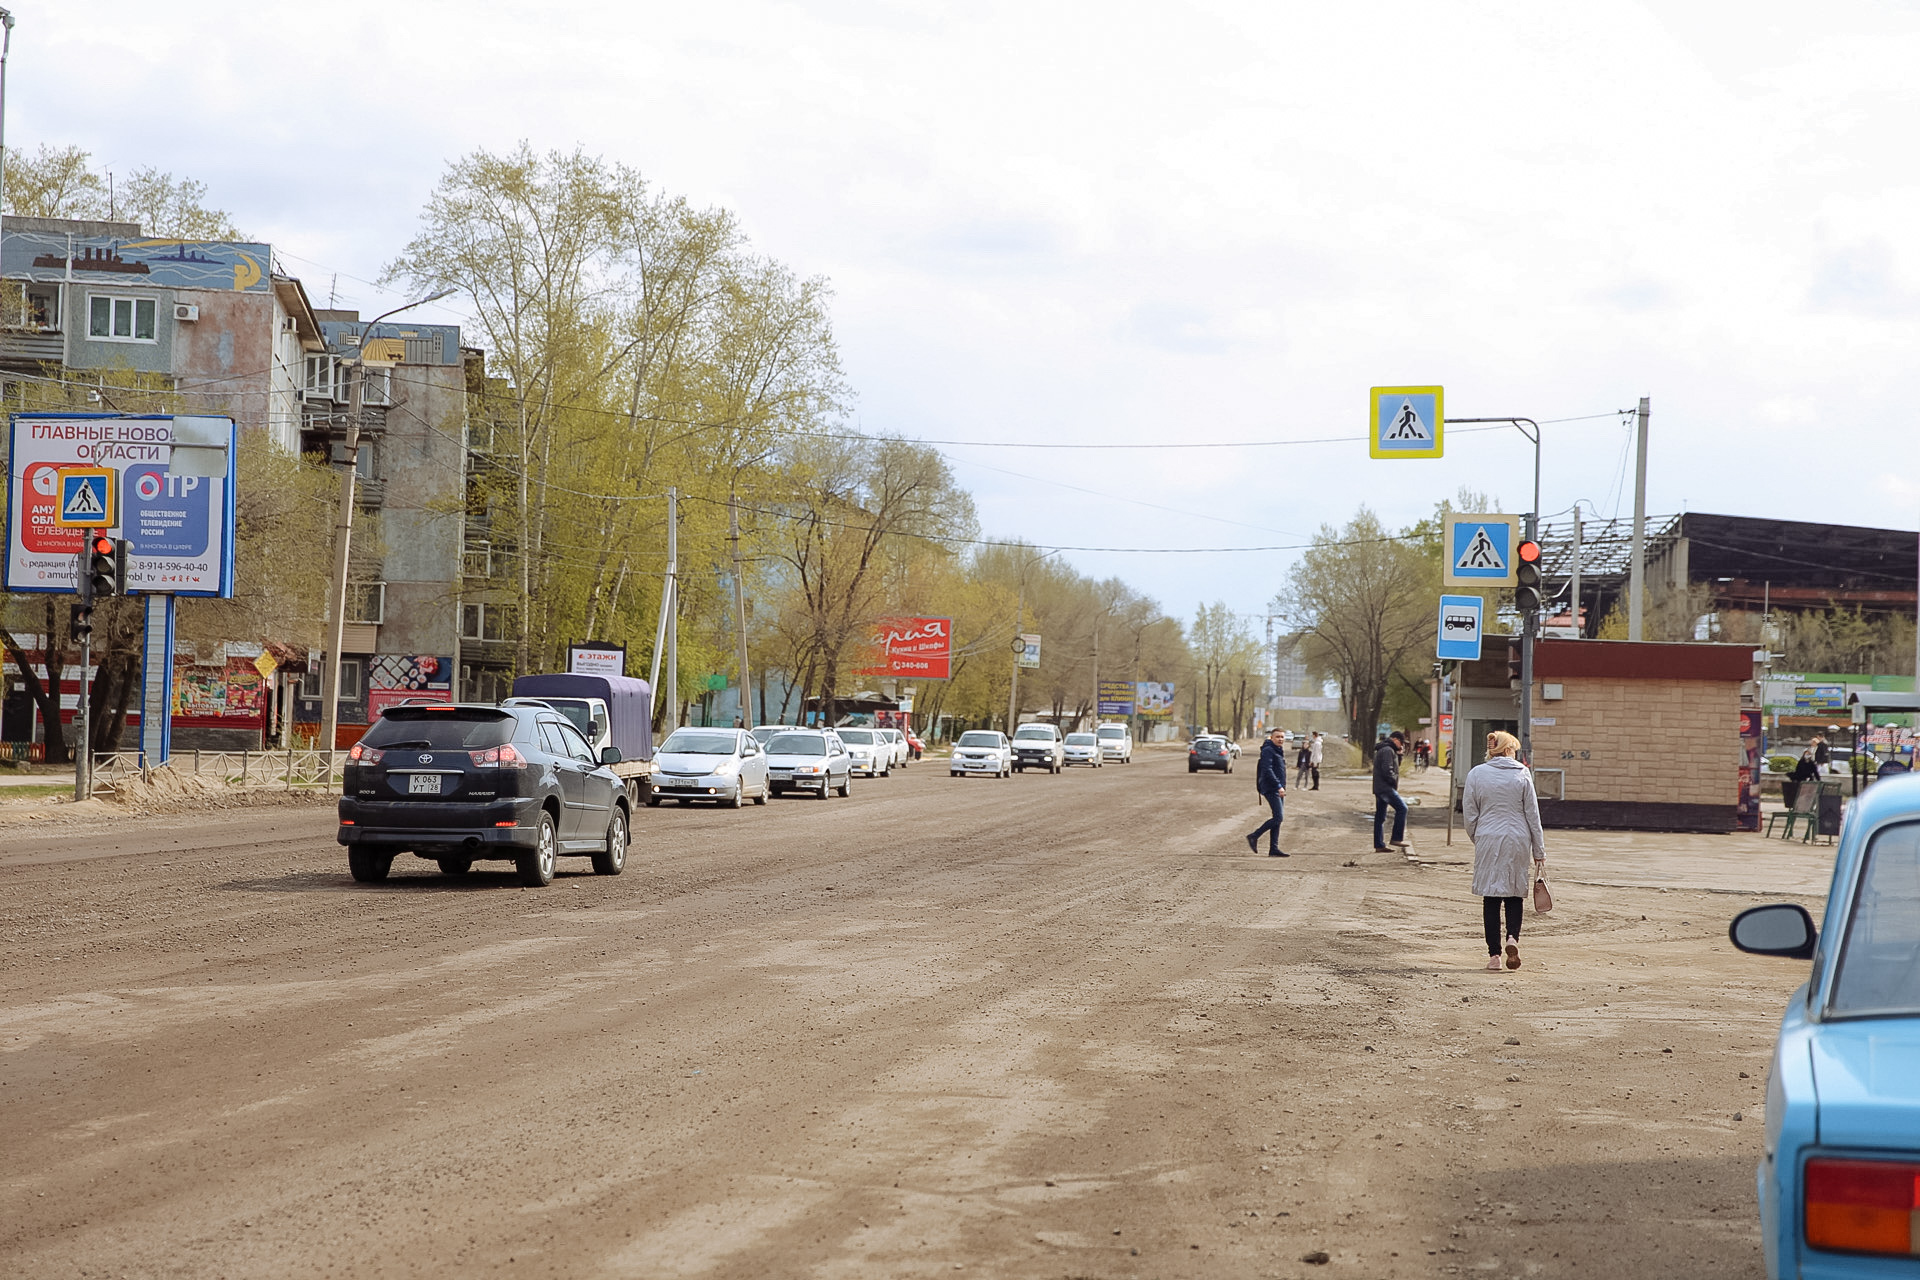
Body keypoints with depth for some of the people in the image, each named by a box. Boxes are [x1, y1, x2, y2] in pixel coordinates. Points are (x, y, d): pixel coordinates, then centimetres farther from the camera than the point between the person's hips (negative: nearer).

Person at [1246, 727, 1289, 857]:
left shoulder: (1279, 751, 18)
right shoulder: (1268, 750, -12)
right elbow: (1268, 770, -21)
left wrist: (1282, 787, 19)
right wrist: (1279, 786, -25)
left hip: (1278, 790, 10)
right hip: (1271, 789, -10)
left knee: (1277, 819, 7)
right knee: (1278, 818, -14)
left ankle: (1273, 849, 8)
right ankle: (1254, 836, -4)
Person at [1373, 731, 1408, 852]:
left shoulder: (1381, 750, 21)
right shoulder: (1387, 750, -12)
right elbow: (1387, 770, -22)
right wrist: (1395, 781, -8)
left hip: (1379, 788, 11)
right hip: (1386, 787, -11)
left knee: (1380, 817, 9)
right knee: (1402, 808, -11)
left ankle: (1379, 845, 10)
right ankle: (1397, 838, -13)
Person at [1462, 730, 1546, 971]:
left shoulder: (1476, 774, 0)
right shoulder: (1522, 774, -2)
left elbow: (1469, 814, 2)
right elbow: (1532, 815, 1)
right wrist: (1539, 852, 6)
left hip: (1488, 841, 0)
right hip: (1517, 841, 0)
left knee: (1491, 897, 6)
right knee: (1515, 893, 12)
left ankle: (1494, 955, 4)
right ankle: (1513, 937, -12)